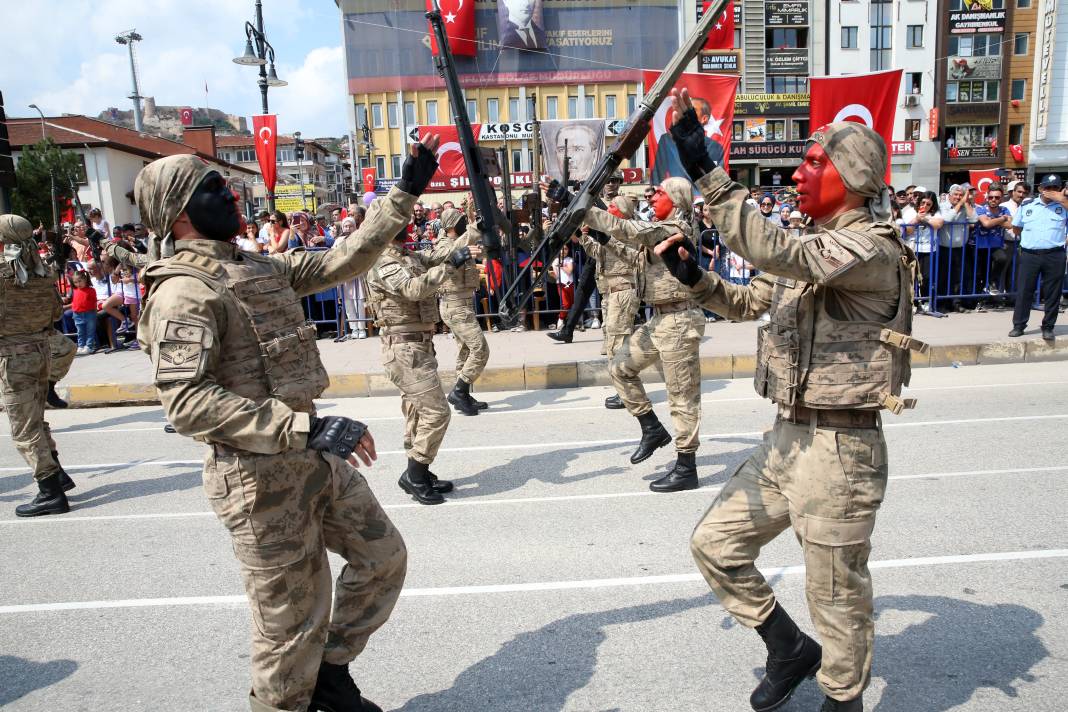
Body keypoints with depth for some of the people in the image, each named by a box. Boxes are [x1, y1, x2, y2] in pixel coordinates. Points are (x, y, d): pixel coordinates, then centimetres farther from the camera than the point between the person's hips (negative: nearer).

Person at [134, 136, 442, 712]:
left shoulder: (256, 267, 10)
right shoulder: (184, 290, -16)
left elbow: (344, 261, 14)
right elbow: (186, 402, -26)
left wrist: (404, 193, 14)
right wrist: (306, 427, -31)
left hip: (314, 458, 9)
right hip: (261, 478, -9)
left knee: (382, 556, 18)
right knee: (293, 618, 5)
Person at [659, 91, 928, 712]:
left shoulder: (872, 246, -16)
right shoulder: (814, 247, 13)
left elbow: (776, 255, -33)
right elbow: (749, 302, 20)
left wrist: (707, 173, -33)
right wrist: (695, 277, 2)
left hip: (841, 448, -9)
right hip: (787, 438, 9)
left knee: (837, 595, 8)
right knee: (715, 543, 12)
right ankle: (790, 647, 32)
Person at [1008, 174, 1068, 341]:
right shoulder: (1027, 206, 9)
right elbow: (1016, 228, 16)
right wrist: (1028, 239, 8)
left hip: (1054, 256, 0)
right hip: (1029, 255, 1)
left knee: (1052, 293, 4)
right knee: (1024, 291, 3)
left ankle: (1048, 327, 14)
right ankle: (1018, 325, 12)